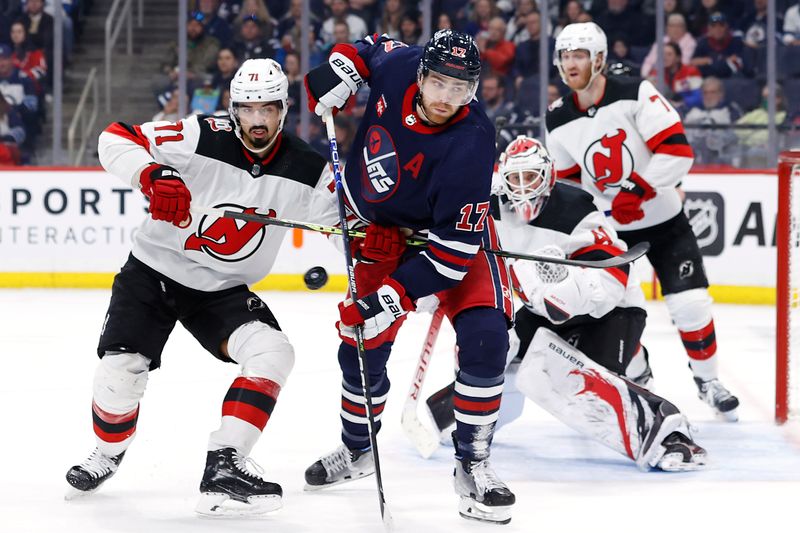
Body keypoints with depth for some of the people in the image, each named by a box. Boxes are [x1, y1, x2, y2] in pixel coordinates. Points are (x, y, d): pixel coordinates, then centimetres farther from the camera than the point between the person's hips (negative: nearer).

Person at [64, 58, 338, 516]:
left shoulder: (306, 170, -10)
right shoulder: (201, 137, -19)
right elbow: (116, 139, -21)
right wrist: (151, 176, -40)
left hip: (223, 291, 3)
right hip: (154, 272, -2)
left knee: (273, 353, -22)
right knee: (120, 373, -14)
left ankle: (224, 466, -21)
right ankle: (109, 453, 20)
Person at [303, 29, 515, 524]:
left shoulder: (470, 145, -35)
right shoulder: (396, 68, -23)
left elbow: (453, 247, -32)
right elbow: (374, 47, 6)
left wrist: (394, 297, -34)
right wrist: (341, 66, -13)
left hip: (455, 229, -4)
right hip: (383, 227, 4)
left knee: (484, 337, -22)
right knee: (362, 346, 4)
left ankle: (473, 465, -8)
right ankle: (358, 449, 32)